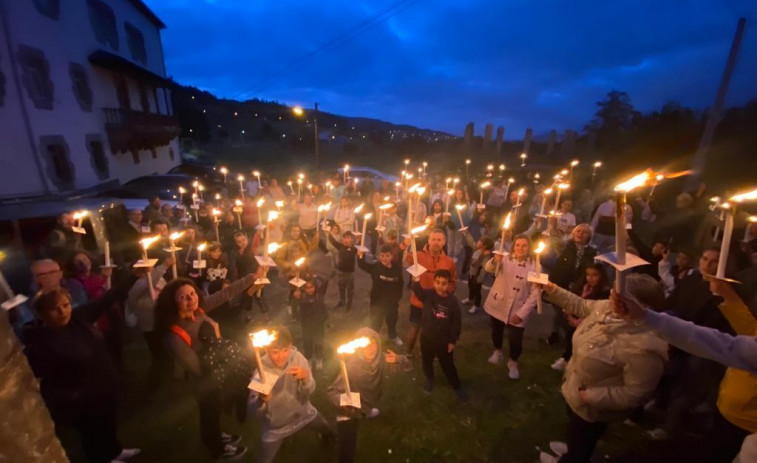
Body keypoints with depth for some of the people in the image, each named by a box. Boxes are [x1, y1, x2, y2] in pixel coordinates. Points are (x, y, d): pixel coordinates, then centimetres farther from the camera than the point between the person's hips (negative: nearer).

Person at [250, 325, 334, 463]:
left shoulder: (297, 358, -23)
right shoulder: (262, 370, -26)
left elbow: (309, 391, -18)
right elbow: (255, 407, -22)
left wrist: (306, 377, -40)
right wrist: (261, 400, -45)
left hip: (302, 412, 3)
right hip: (275, 425, -3)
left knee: (328, 431, 26)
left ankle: (326, 436, 60)